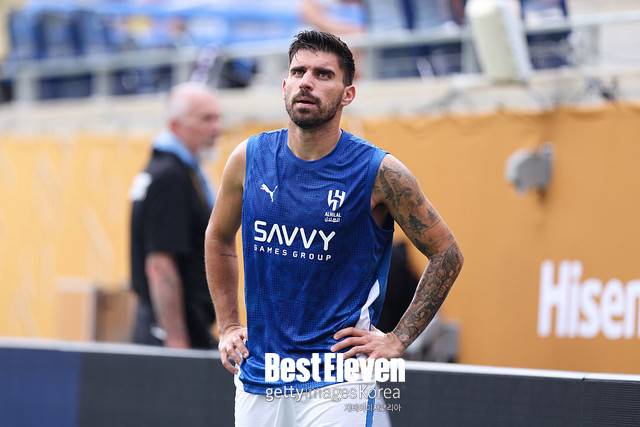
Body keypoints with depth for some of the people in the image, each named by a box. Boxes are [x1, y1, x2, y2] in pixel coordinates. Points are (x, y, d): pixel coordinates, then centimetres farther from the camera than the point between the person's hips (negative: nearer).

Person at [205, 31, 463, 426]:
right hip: (257, 375, 4)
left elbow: (447, 254, 0)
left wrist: (397, 341, -4)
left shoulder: (380, 173, -9)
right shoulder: (249, 159, 1)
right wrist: (228, 326, 14)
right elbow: (219, 239, 20)